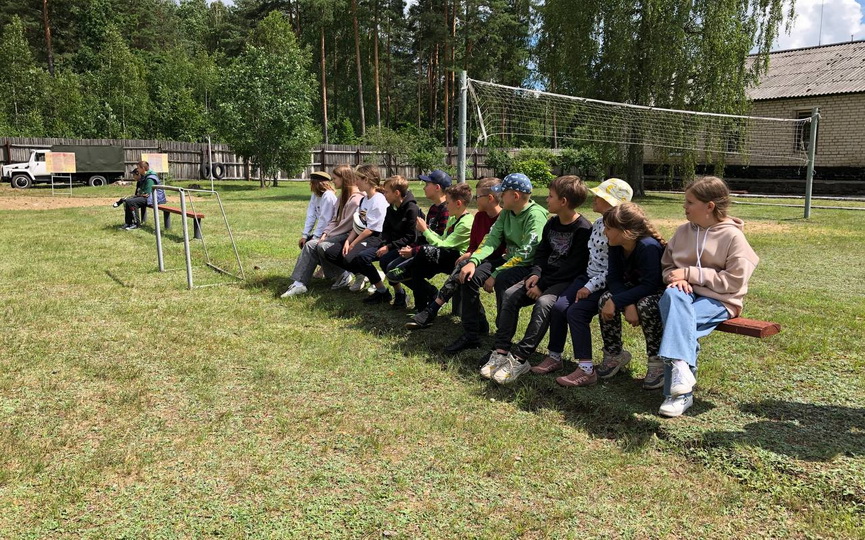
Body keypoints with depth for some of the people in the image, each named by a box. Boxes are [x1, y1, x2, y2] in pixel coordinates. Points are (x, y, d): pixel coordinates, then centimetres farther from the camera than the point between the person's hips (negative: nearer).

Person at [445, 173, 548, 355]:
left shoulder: (535, 215, -19)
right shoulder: (506, 212, 6)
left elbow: (526, 255, -23)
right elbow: (492, 239, 2)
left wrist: (495, 275, -23)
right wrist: (473, 261, -16)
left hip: (529, 266, -8)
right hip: (509, 260, 8)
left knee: (502, 280, -36)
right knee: (469, 276, -11)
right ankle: (470, 336, -5)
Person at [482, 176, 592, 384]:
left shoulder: (583, 229, -14)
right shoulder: (552, 224, 11)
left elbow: (573, 267, -18)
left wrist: (543, 285, -19)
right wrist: (536, 274, -6)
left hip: (567, 281, -7)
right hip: (546, 276, 8)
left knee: (543, 303, -34)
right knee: (510, 295, -13)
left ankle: (519, 358, -31)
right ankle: (501, 351, -17)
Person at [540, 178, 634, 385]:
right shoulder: (598, 224, 12)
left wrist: (590, 287, -18)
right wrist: (586, 282, 10)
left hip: (606, 283, -8)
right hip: (588, 276, 8)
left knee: (576, 312, -24)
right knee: (558, 306, -10)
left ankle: (586, 368, -18)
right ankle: (554, 357, 2)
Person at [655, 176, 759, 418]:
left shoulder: (733, 236, -5)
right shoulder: (683, 231, 11)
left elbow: (734, 281, -12)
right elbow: (667, 265, 18)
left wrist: (689, 274, -15)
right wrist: (677, 278, -8)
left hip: (719, 300, -4)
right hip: (686, 294, 4)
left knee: (677, 321, -33)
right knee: (671, 295, -34)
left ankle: (678, 392, -31)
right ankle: (680, 366, -45)